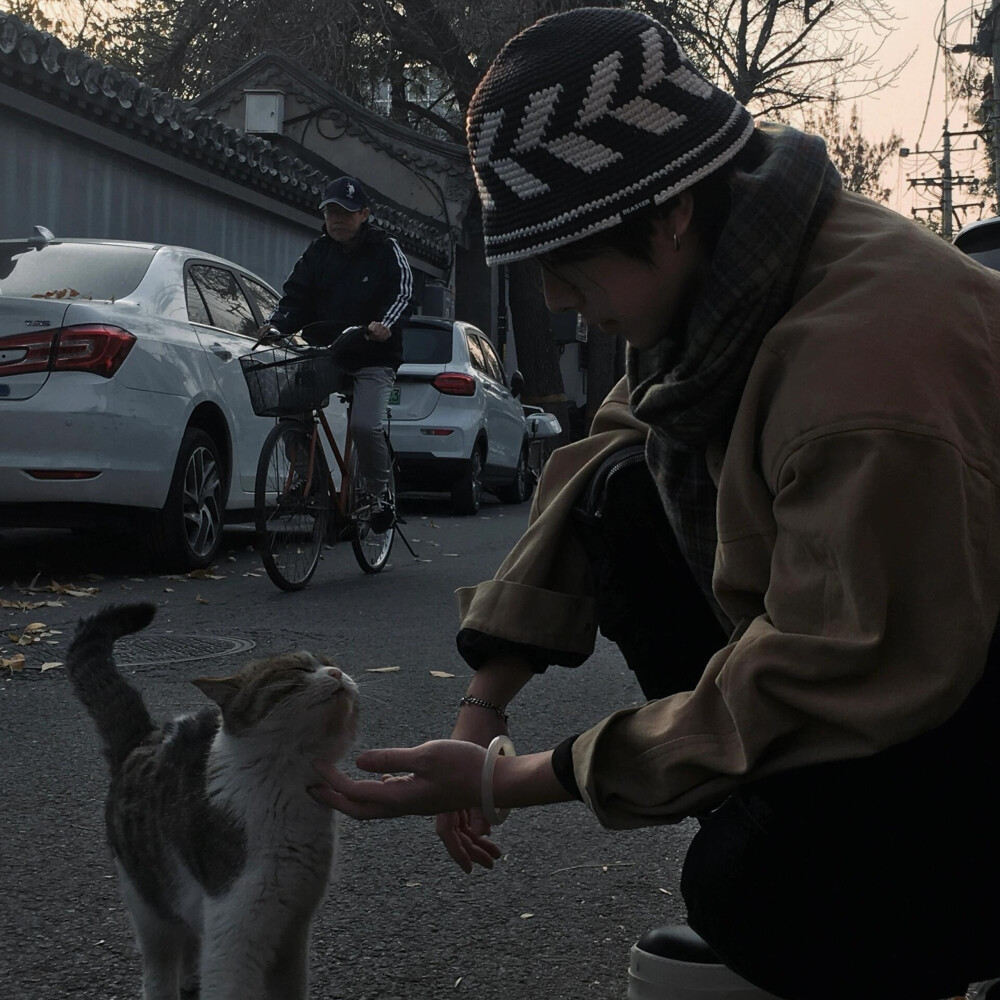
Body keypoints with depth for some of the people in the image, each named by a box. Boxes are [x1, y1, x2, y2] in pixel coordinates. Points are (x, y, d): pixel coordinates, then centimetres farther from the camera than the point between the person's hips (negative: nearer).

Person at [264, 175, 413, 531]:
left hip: (373, 358, -4)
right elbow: (295, 295, 4)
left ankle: (381, 494, -2)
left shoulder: (386, 250, 1)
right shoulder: (317, 252, 11)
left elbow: (403, 292, -10)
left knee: (365, 425, -24)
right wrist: (276, 324, -17)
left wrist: (385, 323, -32)